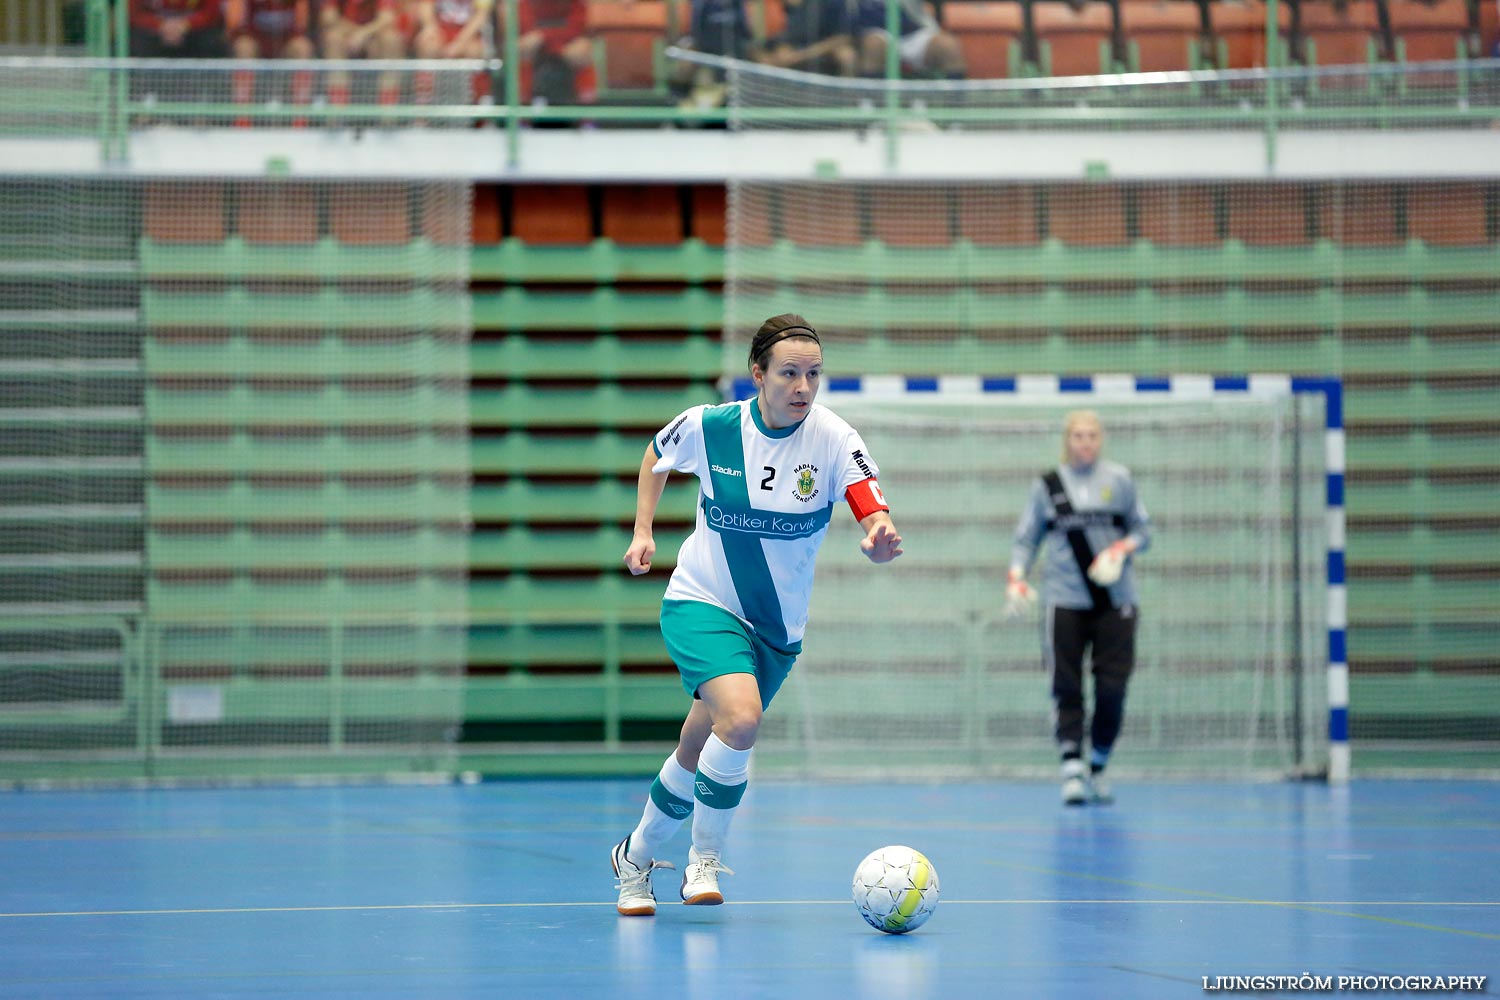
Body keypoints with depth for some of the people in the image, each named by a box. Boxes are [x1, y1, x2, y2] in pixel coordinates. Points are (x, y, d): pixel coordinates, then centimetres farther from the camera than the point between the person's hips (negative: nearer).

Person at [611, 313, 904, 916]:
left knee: (696, 760, 10)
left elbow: (877, 523, -26)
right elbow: (656, 456, 12)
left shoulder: (834, 439, -15)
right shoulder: (708, 426, -12)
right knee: (741, 715, -28)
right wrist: (643, 531, 4)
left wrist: (880, 542, -48)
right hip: (702, 603, -2)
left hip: (776, 628, 2)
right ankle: (705, 859, -10)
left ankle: (635, 856, 36)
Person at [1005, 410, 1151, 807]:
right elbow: (1026, 538, 9)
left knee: (1112, 688, -3)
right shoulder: (1047, 486, 7)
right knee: (1067, 687, -8)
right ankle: (1071, 768, -11)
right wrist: (1016, 577, -7)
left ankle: (1097, 769, 12)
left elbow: (1143, 530, 12)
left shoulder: (1119, 480, 8)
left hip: (1115, 600, 0)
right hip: (1064, 599, 0)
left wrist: (1124, 547, -10)